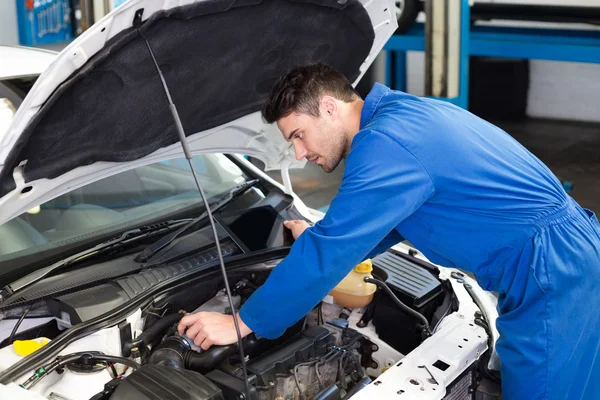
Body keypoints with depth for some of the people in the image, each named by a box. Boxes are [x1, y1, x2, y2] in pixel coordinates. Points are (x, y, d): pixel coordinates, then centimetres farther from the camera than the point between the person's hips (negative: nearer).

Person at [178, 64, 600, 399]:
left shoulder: (385, 143, -20)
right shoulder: (403, 114, 12)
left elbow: (327, 257, -19)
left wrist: (241, 324, -10)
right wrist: (323, 240, 28)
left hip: (553, 275, -10)